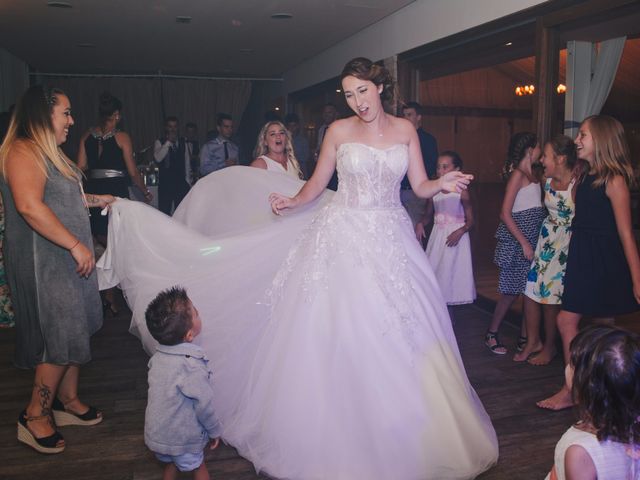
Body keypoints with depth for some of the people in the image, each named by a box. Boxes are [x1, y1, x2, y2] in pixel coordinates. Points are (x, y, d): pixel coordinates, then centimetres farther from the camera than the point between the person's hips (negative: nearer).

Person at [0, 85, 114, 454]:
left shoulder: (49, 152, 17)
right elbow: (30, 206, -29)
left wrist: (98, 199, 30)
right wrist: (76, 246, -28)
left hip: (67, 259, 10)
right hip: (44, 262, -10)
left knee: (73, 332, 15)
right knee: (62, 338, -5)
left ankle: (68, 401, 28)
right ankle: (35, 416, 10)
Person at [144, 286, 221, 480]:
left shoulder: (157, 357, -10)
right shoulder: (192, 367, -32)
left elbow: (159, 392, 4)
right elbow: (204, 406, -22)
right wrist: (214, 431, -4)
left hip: (155, 434, 5)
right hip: (182, 438, -5)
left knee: (171, 464, 29)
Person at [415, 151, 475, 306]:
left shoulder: (461, 192, -8)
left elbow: (470, 221, -5)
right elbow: (428, 216, 12)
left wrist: (460, 231, -23)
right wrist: (420, 224, -9)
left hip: (455, 237, -4)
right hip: (437, 236, 4)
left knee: (451, 272, -1)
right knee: (434, 270, 5)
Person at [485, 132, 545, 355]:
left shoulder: (533, 175, 14)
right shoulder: (518, 174, -11)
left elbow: (536, 209, 14)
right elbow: (505, 214, -16)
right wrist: (524, 243, -18)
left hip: (532, 240, 8)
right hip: (517, 241, -8)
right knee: (512, 291, -1)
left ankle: (525, 339, 18)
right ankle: (491, 335, 14)